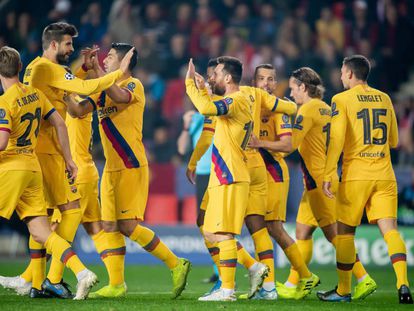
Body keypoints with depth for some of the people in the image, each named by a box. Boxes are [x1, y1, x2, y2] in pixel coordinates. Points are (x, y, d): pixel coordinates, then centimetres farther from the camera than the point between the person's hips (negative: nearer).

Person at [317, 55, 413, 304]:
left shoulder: (342, 100, -2)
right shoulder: (384, 98, 12)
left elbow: (336, 140, -12)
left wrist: (329, 174, -12)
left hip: (356, 175, -4)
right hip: (384, 175, 4)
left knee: (345, 231, 8)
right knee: (389, 228, -3)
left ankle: (343, 290, 13)